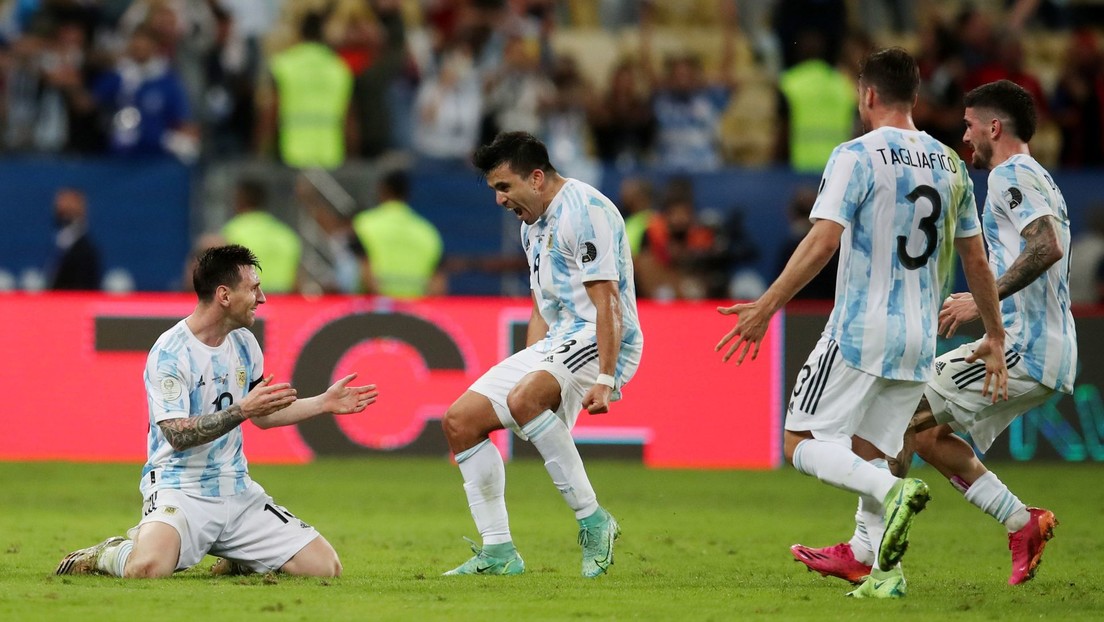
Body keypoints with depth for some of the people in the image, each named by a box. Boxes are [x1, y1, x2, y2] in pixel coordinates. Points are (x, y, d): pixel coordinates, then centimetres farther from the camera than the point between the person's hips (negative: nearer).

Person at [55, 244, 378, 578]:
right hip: (179, 487, -7)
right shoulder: (170, 352, -14)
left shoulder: (244, 343, 10)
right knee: (147, 568, -36)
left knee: (326, 566, -6)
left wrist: (325, 403, 17)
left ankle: (237, 560, 19)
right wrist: (242, 409, -27)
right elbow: (178, 435, -21)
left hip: (237, 489, 7)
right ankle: (110, 554, 2)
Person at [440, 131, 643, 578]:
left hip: (597, 341, -10)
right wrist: (525, 370, 17)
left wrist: (605, 380, -28)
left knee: (523, 400, -36)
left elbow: (607, 303, -21)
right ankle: (498, 553, 3)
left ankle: (593, 521, -27)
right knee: (460, 420, 2)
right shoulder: (532, 224, 18)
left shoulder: (584, 210, -14)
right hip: (557, 341, 10)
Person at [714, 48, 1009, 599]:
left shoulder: (856, 156, -9)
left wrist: (766, 307, -16)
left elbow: (823, 241, -19)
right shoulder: (950, 165, 10)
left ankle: (893, 491, -24)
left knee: (802, 444, 0)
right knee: (865, 457, 15)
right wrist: (994, 337, 24)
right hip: (919, 343, 6)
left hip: (859, 334, -6)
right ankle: (885, 571, -1)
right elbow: (976, 259, 15)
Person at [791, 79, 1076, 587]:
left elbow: (1048, 246, -25)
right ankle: (1024, 524, 8)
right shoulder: (1039, 180, 24)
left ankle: (863, 551, -9)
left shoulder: (1011, 175, -9)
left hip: (1022, 351, -10)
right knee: (927, 431, 15)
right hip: (1051, 355, 10)